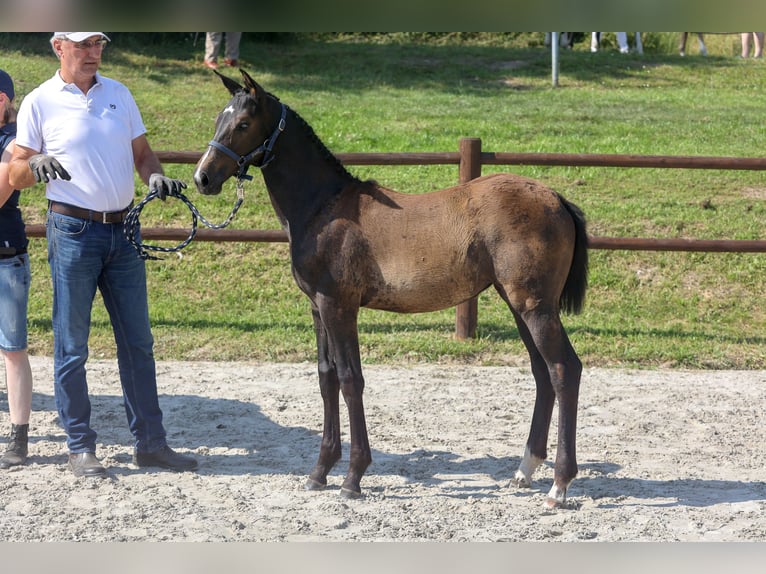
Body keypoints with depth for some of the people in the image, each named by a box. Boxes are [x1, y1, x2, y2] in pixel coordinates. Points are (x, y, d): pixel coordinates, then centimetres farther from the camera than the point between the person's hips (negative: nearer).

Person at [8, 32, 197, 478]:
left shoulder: (118, 93, 10)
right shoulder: (40, 103, -3)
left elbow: (142, 152, 14)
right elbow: (16, 175, -1)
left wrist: (155, 176, -8)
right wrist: (35, 166, -24)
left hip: (123, 230, 5)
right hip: (73, 231, -4)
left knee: (138, 340, 8)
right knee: (72, 345, 1)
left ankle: (151, 442, 15)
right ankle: (80, 448, 10)